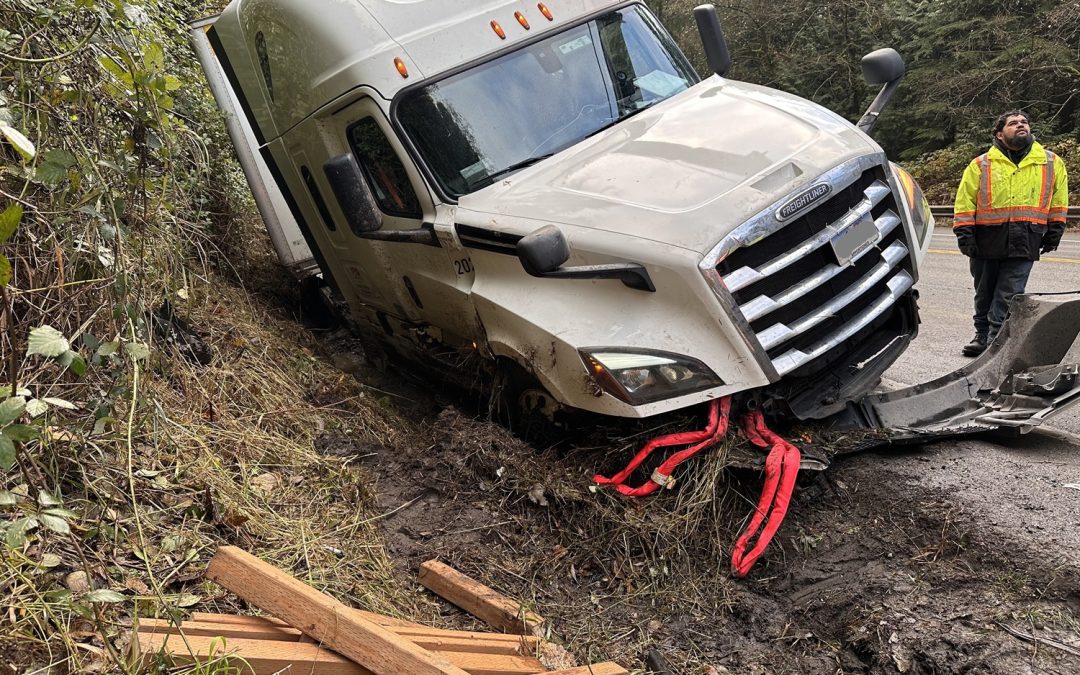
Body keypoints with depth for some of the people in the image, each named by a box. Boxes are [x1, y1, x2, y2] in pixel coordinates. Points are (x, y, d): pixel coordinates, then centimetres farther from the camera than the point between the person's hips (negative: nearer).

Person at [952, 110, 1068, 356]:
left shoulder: (1052, 163, 8)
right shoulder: (981, 165, 2)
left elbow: (1058, 201, 16)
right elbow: (964, 202, 2)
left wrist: (1054, 232, 14)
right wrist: (964, 234, -5)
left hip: (1024, 243, 0)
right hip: (987, 241, 0)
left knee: (1008, 297, -4)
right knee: (984, 294, 11)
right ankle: (982, 336, 23)